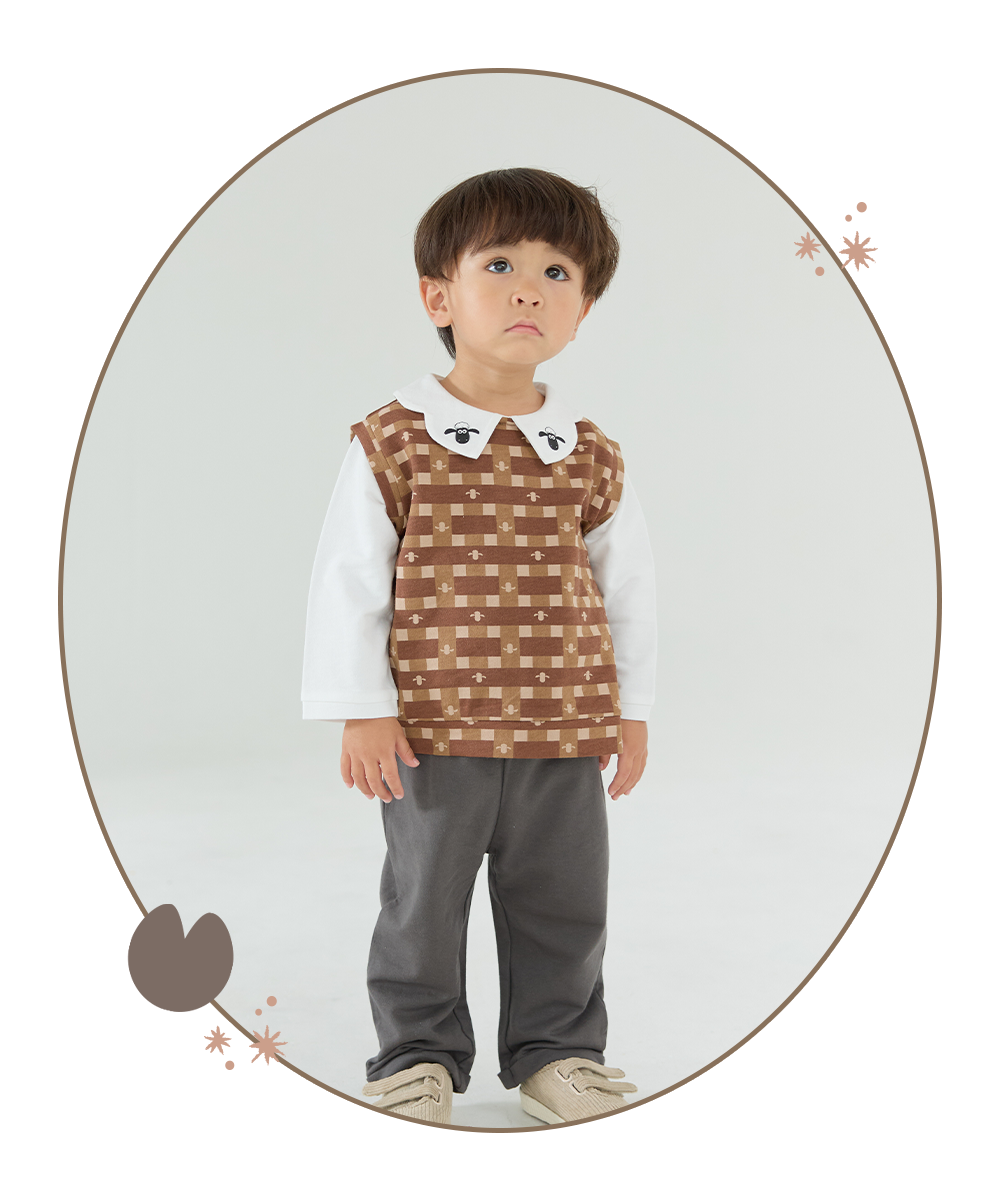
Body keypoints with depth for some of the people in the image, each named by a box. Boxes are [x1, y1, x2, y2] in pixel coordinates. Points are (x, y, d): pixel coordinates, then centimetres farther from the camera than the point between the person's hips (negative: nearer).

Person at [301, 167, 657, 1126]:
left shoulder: (589, 455, 3)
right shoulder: (394, 439, -6)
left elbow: (627, 584, 11)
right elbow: (347, 575, -5)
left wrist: (632, 711, 11)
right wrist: (362, 711, -8)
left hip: (565, 728, 3)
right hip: (436, 728, -3)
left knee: (564, 903, 13)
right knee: (424, 900, 9)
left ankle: (555, 1050, 32)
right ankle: (418, 1053, 30)